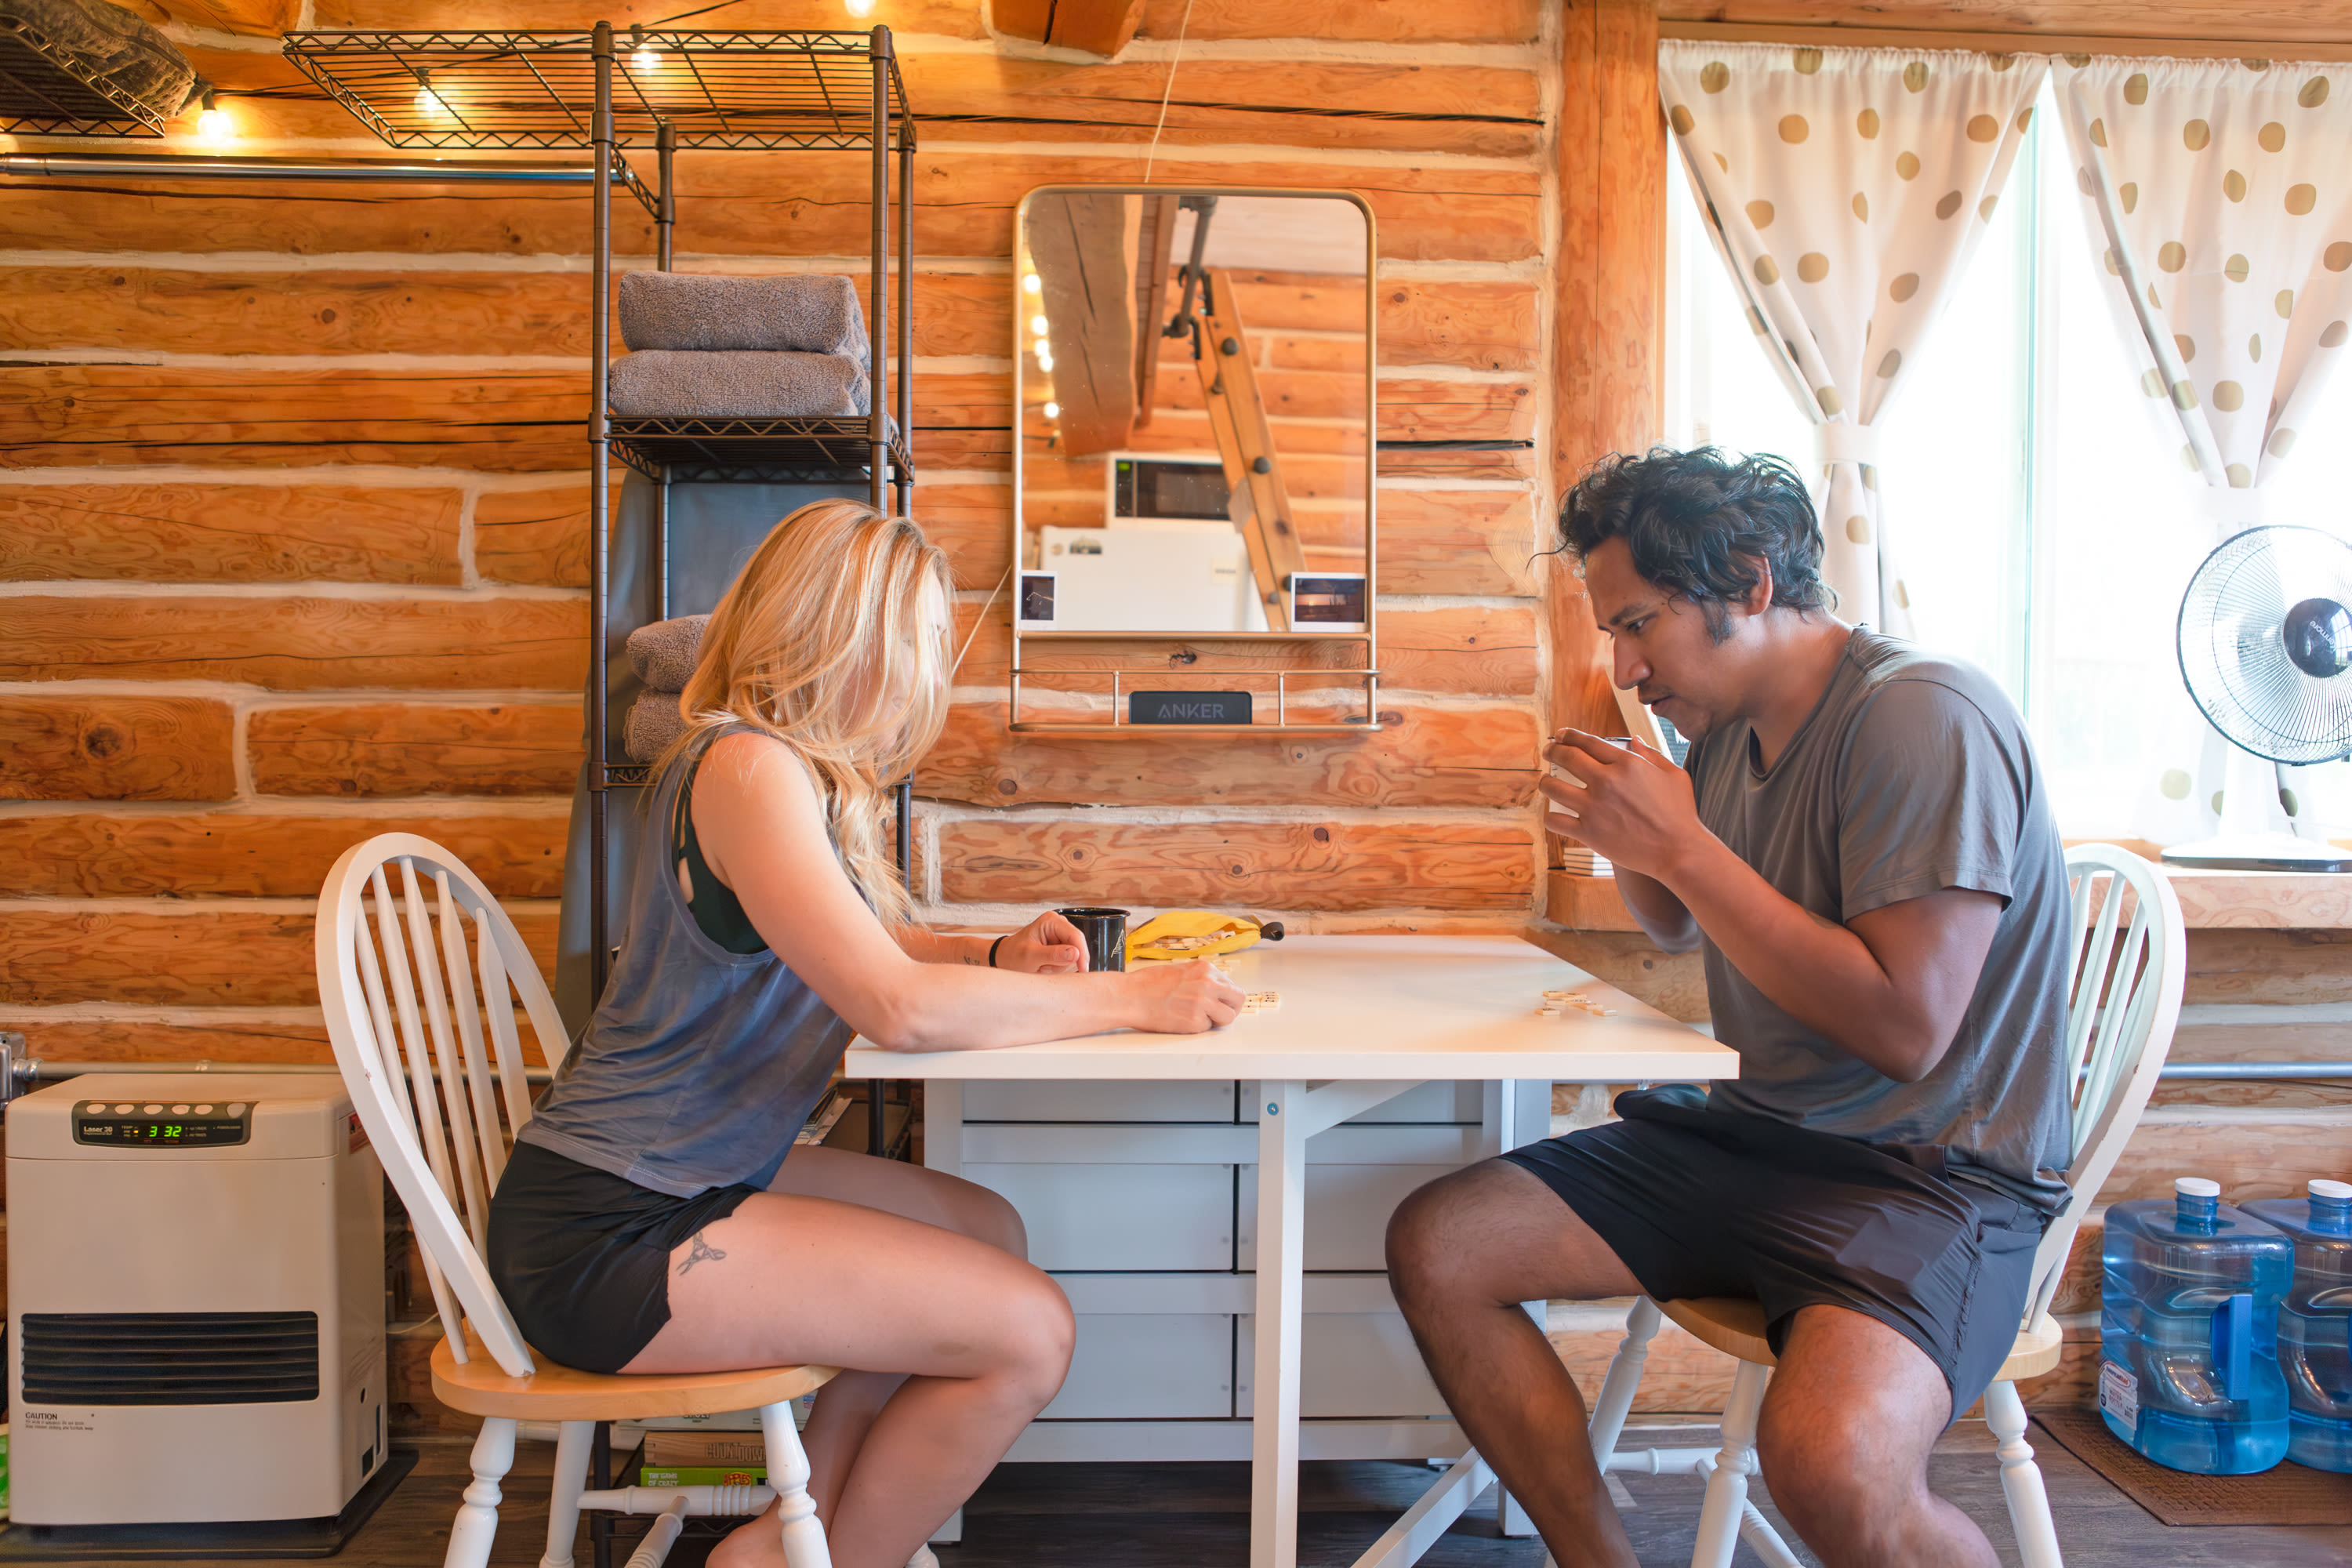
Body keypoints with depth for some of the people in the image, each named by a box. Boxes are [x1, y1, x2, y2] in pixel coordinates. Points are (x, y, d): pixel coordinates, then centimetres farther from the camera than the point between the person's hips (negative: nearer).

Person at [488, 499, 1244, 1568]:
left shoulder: (802, 769, 11)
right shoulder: (749, 768, -20)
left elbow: (865, 944, 20)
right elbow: (900, 1008, -29)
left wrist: (998, 957, 0)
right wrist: (1128, 1000, -19)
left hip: (687, 1181, 10)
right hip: (606, 1233, -10)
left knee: (986, 1229, 18)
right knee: (1028, 1332, -12)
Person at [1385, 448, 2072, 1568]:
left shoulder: (1922, 717, -17)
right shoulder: (1725, 727, 8)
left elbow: (1905, 1029, -25)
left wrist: (1681, 844, -21)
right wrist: (1622, 837, 2)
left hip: (1929, 1170, -8)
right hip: (1742, 1138, 8)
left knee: (1828, 1462, -35)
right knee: (1435, 1247, -3)